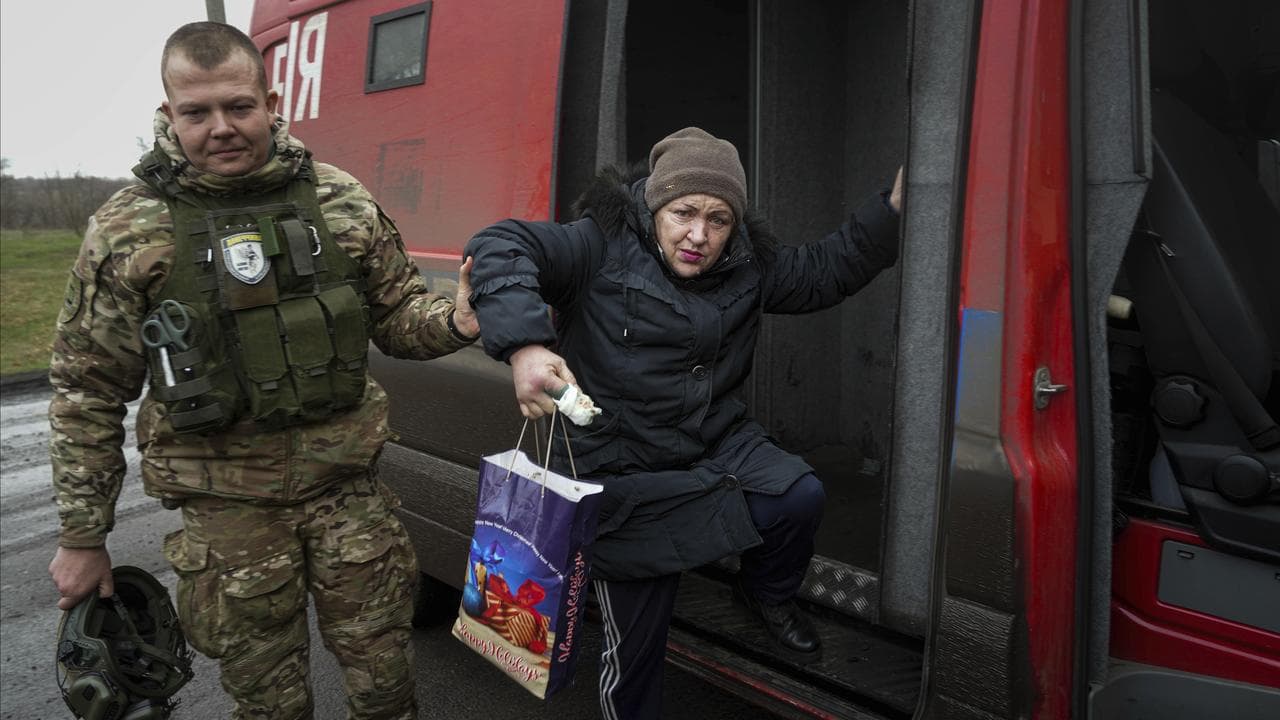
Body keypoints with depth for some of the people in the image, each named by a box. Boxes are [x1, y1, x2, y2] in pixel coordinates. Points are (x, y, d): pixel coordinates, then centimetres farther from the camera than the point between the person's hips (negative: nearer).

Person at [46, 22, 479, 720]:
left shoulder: (342, 202, -1)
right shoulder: (127, 231, -5)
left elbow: (396, 312, 8)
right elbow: (86, 393, 1)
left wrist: (453, 320, -15)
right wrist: (82, 538, 4)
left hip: (348, 485, 1)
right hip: (227, 506, -1)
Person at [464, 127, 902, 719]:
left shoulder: (749, 266, 4)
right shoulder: (602, 247, -13)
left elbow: (824, 271, 14)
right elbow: (500, 247, -24)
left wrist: (891, 208, 3)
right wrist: (525, 345, -40)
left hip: (718, 446, 4)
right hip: (625, 476, -4)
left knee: (800, 498, -25)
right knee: (635, 652, 4)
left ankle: (768, 593, 10)